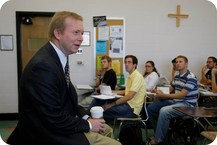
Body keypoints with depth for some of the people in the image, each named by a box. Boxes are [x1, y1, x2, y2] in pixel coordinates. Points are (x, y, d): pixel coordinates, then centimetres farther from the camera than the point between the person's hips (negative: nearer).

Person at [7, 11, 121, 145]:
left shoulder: (60, 57, 2)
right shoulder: (43, 66, -28)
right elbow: (54, 120, -26)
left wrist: (86, 117, -2)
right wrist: (87, 124, -13)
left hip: (60, 123, 10)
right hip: (48, 134, -9)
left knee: (106, 129, 22)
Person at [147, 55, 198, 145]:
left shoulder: (191, 78, -15)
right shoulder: (177, 76, 12)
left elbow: (182, 95, -22)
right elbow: (170, 89, 20)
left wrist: (163, 95, -22)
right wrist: (160, 92, -1)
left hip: (187, 105, -9)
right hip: (175, 101, 9)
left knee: (164, 111, -34)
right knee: (150, 108, 1)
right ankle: (161, 132, 12)